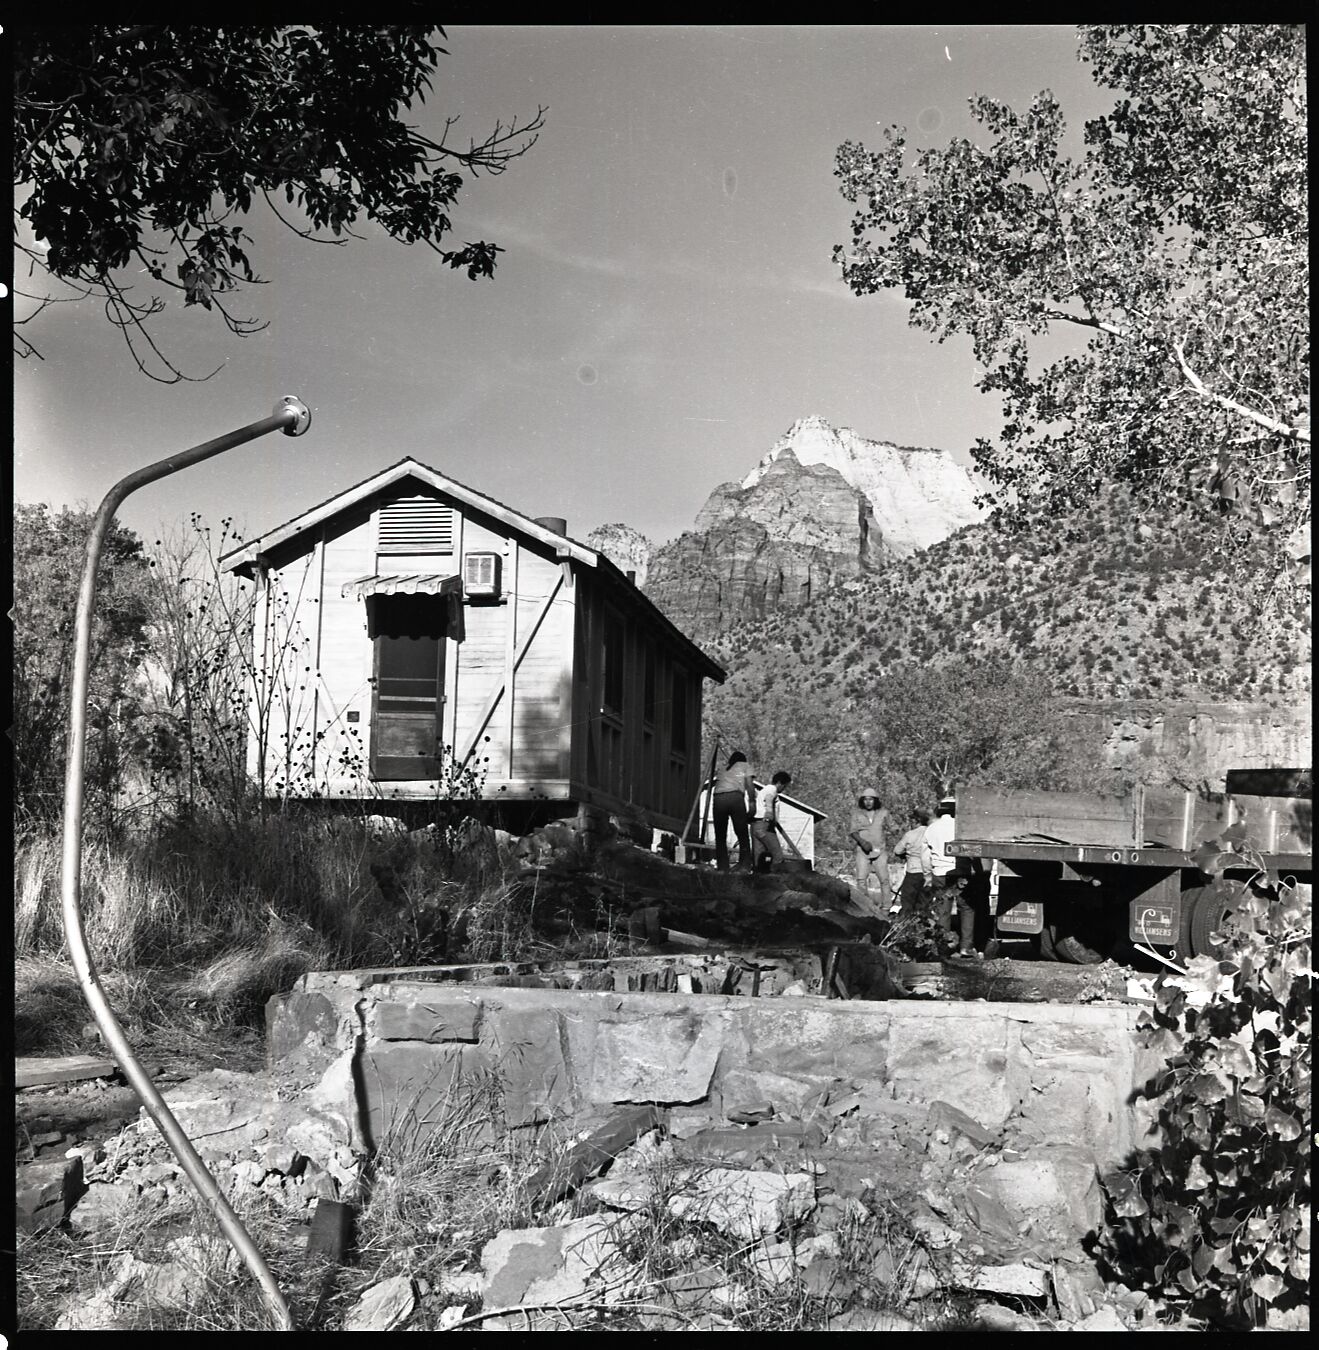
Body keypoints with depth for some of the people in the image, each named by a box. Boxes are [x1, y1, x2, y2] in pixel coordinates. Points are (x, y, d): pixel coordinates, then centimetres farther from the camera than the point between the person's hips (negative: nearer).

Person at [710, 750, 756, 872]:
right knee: (743, 835, 2)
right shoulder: (745, 766, 25)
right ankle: (744, 867, -7)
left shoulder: (722, 769, 36)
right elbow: (749, 783, 11)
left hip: (718, 797, 3)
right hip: (735, 796, -3)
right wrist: (752, 802, 6)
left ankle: (722, 868, 2)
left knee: (720, 836, 8)